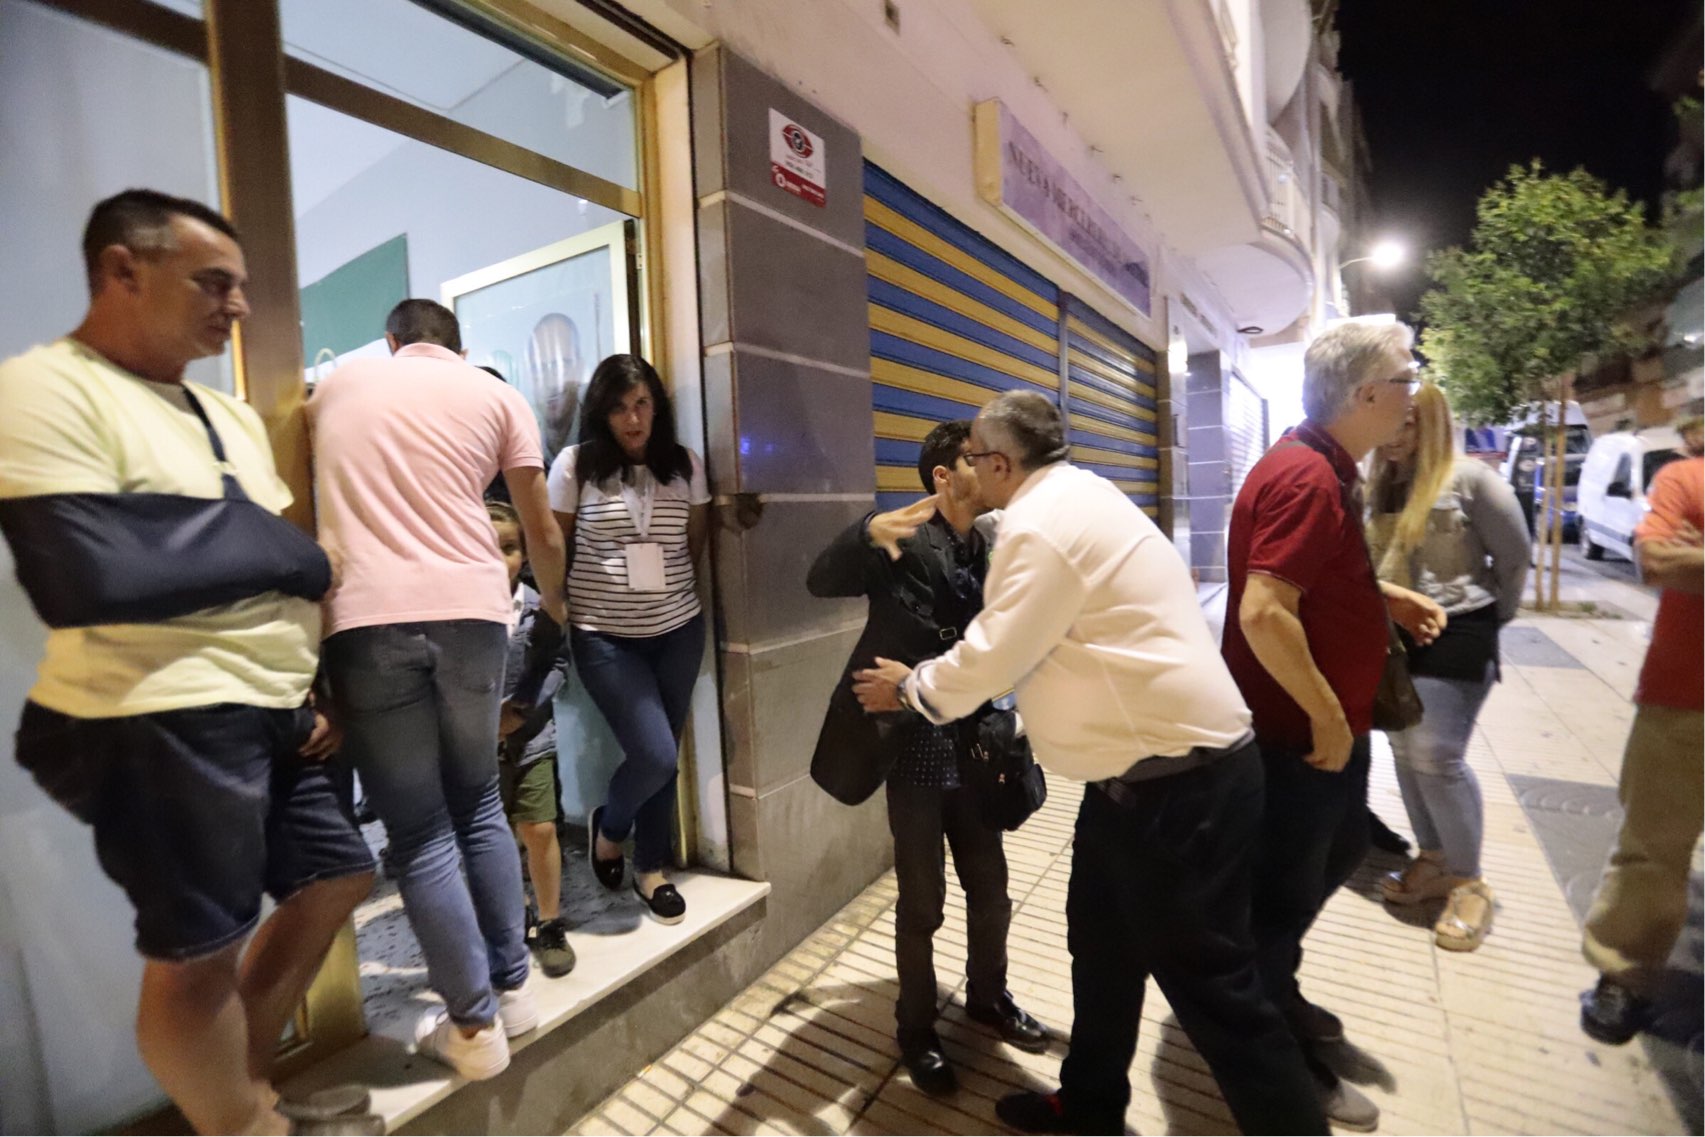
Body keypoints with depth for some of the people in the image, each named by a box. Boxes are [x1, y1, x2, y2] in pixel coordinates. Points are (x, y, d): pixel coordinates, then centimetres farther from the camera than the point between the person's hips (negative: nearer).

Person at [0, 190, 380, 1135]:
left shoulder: (231, 414, 15)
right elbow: (87, 577, -24)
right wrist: (266, 547, -11)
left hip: (278, 710, 9)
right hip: (162, 721, -8)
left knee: (337, 879, 17)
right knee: (197, 953, 6)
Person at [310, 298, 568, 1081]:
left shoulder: (335, 387, 19)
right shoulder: (495, 394, 14)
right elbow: (540, 530, 15)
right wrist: (553, 600, 32)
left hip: (364, 619, 0)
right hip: (469, 610, 1)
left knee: (419, 832, 6)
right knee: (478, 806, 16)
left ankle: (474, 1025, 13)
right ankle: (511, 991, 24)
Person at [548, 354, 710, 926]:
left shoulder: (685, 465, 2)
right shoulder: (575, 465, -5)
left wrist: (673, 594, 9)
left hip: (679, 631, 3)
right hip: (605, 636, -3)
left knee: (663, 757, 10)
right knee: (653, 755, -9)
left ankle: (651, 869, 32)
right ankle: (607, 828, 25)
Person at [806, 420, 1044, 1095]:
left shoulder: (989, 550, 4)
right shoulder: (903, 543, -12)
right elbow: (821, 582, -25)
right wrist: (867, 533, -41)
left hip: (973, 751, 6)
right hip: (915, 752, -5)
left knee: (990, 889, 19)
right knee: (922, 904, 10)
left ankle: (988, 997, 45)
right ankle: (917, 1030, 34)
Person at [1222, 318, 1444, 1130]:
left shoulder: (1325, 469, 10)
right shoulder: (1305, 477, -24)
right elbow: (1264, 614, -33)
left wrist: (1388, 598, 8)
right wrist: (1328, 718, -23)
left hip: (1320, 725, 11)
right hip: (1294, 733, -11)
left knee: (1341, 851, 27)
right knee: (1283, 887, 8)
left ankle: (1271, 987, 47)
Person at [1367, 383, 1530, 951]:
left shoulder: (1470, 478, -9)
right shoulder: (1378, 487, 9)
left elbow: (1514, 557, -3)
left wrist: (1493, 616, 5)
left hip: (1454, 637, -6)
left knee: (1437, 758, -7)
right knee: (1405, 752, 11)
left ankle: (1469, 882, 11)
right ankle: (1433, 861, 26)